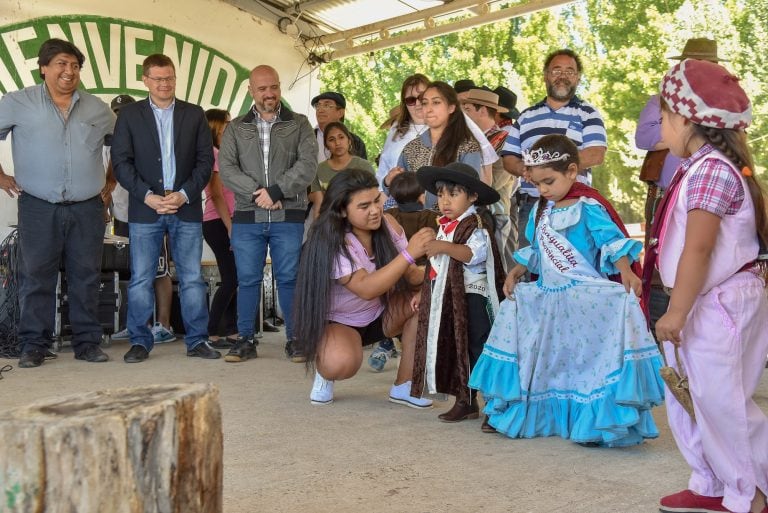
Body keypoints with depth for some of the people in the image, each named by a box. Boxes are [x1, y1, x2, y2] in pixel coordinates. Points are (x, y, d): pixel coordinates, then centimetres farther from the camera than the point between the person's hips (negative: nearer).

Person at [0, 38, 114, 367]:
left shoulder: (98, 108, 11)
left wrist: (110, 182, 15)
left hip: (87, 208, 3)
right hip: (38, 208, -2)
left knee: (86, 277, 5)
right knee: (36, 277, 1)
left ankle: (87, 343, 13)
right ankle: (34, 346, 8)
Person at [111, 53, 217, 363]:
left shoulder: (195, 115, 9)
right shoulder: (129, 115, 7)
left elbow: (205, 161, 5)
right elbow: (121, 161, 1)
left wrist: (185, 194, -9)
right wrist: (147, 196, -11)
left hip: (187, 207, 1)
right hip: (145, 209, -1)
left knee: (192, 278, 2)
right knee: (141, 279, 0)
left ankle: (197, 340, 10)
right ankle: (140, 342, 9)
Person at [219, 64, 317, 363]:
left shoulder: (299, 124, 8)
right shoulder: (236, 129, 12)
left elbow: (308, 164, -4)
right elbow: (226, 168, 1)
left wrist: (276, 191, -14)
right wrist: (257, 192, -13)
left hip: (289, 217, -1)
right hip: (247, 217, 1)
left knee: (289, 278, 1)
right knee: (248, 279, 4)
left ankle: (295, 339, 10)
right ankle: (246, 339, 13)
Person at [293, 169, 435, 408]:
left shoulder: (387, 224, -11)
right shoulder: (330, 243, -27)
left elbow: (408, 273, -11)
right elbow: (366, 288, -38)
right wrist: (409, 253, -44)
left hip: (380, 314, 6)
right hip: (335, 321, -6)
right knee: (342, 363, -39)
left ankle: (404, 387, -9)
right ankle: (325, 373, 2)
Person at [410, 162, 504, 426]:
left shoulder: (475, 227, -11)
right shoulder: (444, 227, 17)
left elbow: (475, 254, -30)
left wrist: (444, 247, -40)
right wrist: (423, 294, 22)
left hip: (471, 297, -9)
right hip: (446, 299, 9)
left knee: (476, 351, -7)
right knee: (453, 351, 11)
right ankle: (464, 402, 20)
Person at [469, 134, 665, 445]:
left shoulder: (588, 207, -12)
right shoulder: (540, 211, 12)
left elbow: (613, 242, -19)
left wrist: (626, 271, -35)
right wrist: (515, 274, 11)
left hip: (586, 298, -8)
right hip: (547, 296, 8)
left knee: (586, 358, -11)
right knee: (544, 359, 16)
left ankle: (598, 422, -1)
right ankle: (535, 415, 31)